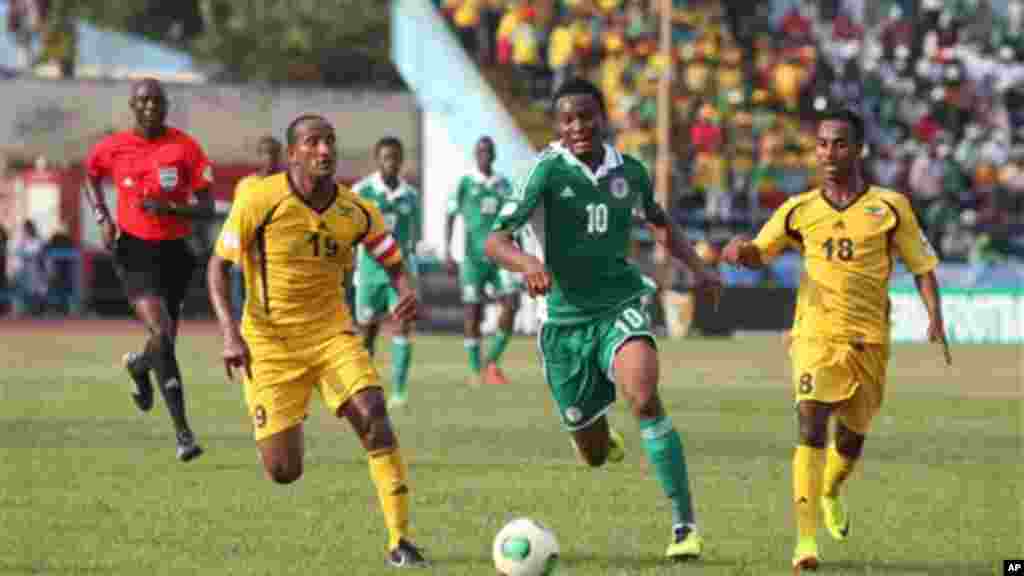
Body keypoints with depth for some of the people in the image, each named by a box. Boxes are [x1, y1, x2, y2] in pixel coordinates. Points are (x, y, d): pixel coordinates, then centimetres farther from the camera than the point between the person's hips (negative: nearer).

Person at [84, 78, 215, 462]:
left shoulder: (185, 148, -5)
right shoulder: (113, 148, -2)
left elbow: (207, 209, -5)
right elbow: (92, 176, 21)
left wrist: (170, 207, -23)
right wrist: (102, 218, 5)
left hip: (175, 251, 2)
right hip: (134, 251, -2)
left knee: (166, 340, 13)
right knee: (161, 336, -19)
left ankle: (137, 366, 53)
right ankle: (183, 433, -17)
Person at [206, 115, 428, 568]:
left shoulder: (357, 212, -4)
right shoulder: (260, 201, -14)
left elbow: (394, 265, 9)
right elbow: (218, 265, -6)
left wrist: (408, 293, -16)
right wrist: (230, 334, -18)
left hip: (332, 333, 2)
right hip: (270, 343, -2)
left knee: (374, 420, -22)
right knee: (283, 473, -6)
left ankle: (400, 542, -16)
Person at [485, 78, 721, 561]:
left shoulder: (629, 172, 1)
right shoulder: (548, 171, -12)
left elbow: (659, 221, 24)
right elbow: (495, 241, -20)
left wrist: (697, 267, 10)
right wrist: (528, 263, -41)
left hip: (620, 306, 1)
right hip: (565, 317, -1)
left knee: (644, 397, -31)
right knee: (595, 455, 9)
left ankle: (684, 524, -25)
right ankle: (602, 437, 51)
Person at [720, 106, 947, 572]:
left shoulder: (890, 207, 1)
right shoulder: (799, 210, 6)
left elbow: (922, 266, 6)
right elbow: (760, 253, 18)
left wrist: (935, 320, -8)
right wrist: (741, 250, -6)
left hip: (869, 340, 1)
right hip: (815, 334, -1)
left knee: (852, 433, 13)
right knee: (811, 425, -20)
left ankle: (830, 492, 49)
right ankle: (806, 538, -25)